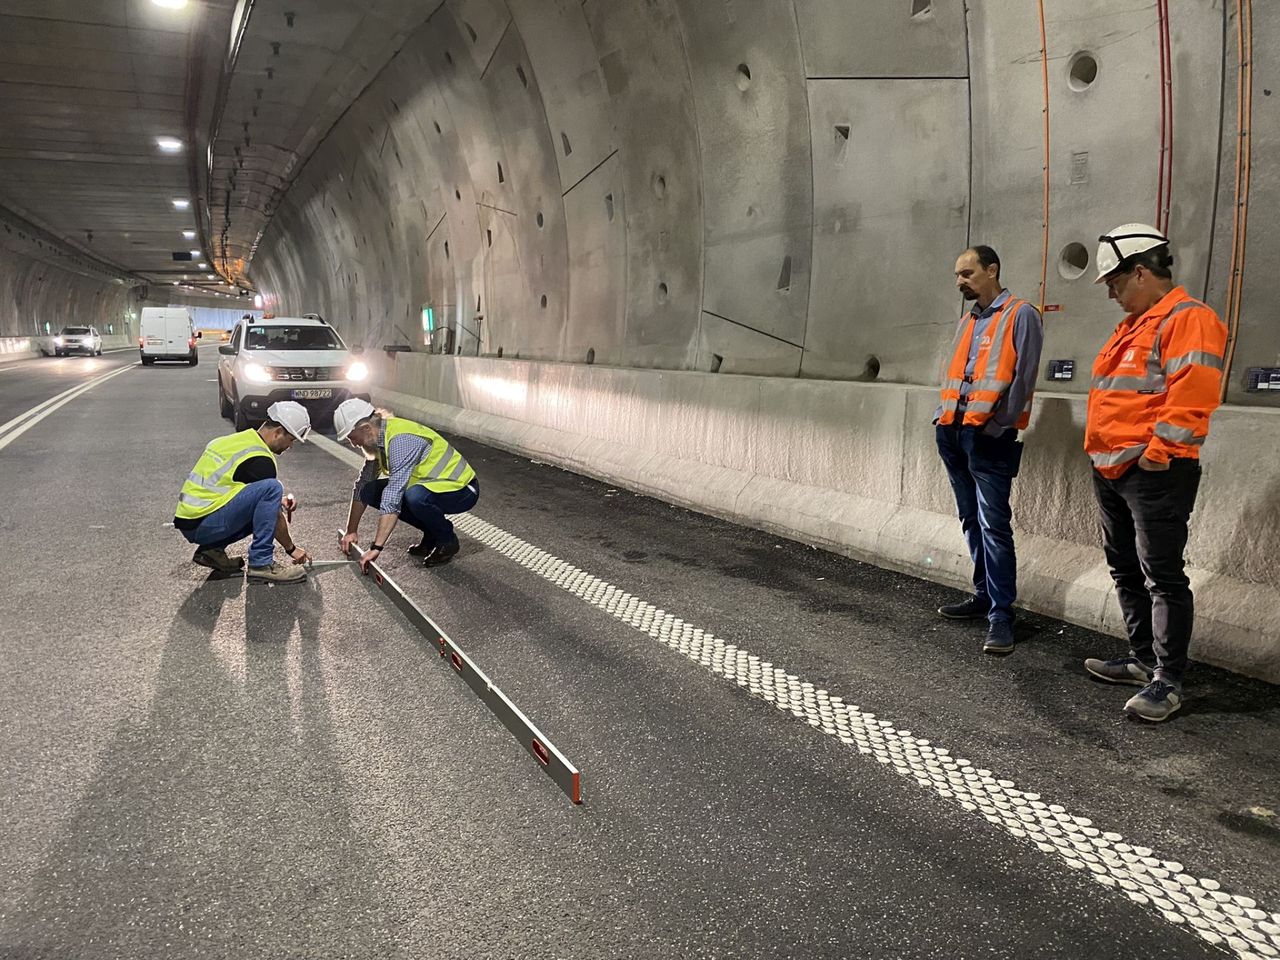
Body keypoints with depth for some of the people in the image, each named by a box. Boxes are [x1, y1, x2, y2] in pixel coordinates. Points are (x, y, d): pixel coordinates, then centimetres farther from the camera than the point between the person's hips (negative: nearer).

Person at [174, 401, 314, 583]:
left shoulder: (239, 439, 14)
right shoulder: (260, 460, -14)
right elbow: (275, 517, -7)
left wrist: (278, 501, 24)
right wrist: (291, 548, 5)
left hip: (188, 519, 10)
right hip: (202, 525, -10)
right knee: (272, 487, -20)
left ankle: (212, 549, 12)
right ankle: (261, 563, -16)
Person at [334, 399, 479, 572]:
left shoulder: (401, 440, -29)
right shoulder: (378, 439, 0)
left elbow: (392, 499, -34)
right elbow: (362, 484, 10)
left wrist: (376, 547, -33)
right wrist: (351, 531, 10)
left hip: (462, 489, -9)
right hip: (431, 485, 9)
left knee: (415, 496, -38)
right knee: (370, 491, -2)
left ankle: (447, 541, -7)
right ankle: (431, 535, 8)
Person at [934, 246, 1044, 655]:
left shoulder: (1020, 315, -4)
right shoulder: (968, 320, 19)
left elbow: (1022, 378, -11)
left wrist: (997, 426, -14)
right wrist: (944, 415, 11)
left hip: (989, 436, -8)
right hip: (954, 432, 8)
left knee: (993, 526, -9)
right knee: (972, 521, 13)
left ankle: (1001, 615, -6)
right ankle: (984, 595, 24)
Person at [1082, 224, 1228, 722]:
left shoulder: (1188, 320, -11)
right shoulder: (1133, 325, 21)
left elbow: (1191, 395, -22)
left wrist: (1157, 453, -22)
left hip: (1154, 472, -10)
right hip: (1111, 471, 10)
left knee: (1162, 576, -5)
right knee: (1126, 569, 16)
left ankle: (1168, 681, 2)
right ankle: (1143, 659, 28)